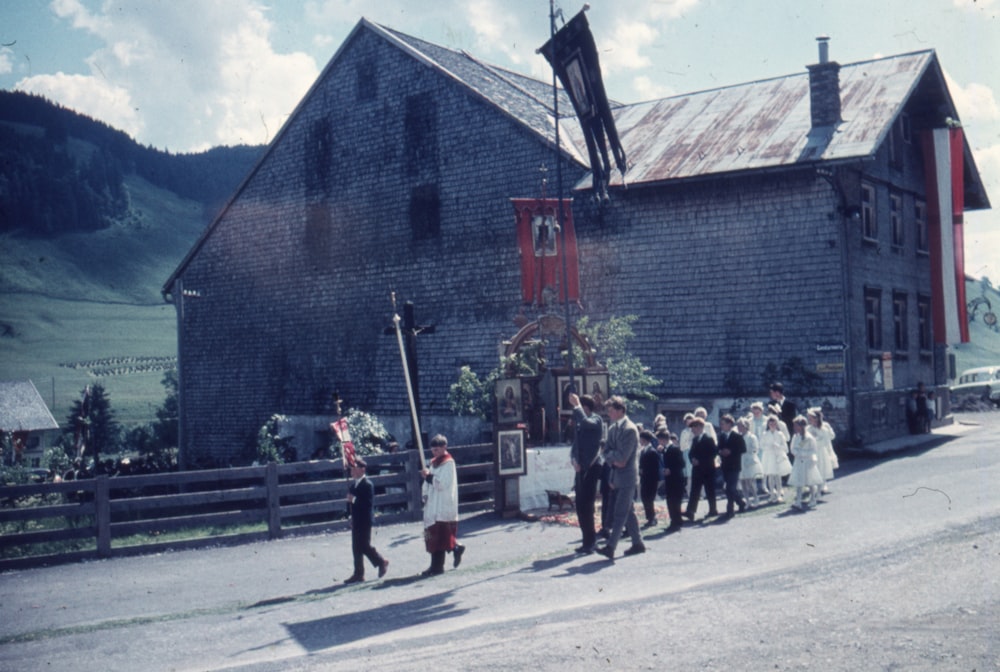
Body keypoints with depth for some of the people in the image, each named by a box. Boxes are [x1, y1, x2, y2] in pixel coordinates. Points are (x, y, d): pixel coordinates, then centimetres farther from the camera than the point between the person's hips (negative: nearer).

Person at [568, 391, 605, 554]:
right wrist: (574, 460, 1)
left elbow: (585, 422, -29)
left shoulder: (596, 420, -6)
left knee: (586, 507, -9)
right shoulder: (579, 423, 15)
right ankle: (588, 542, 19)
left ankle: (589, 543, -2)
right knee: (581, 507, 10)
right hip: (580, 469, 8)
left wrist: (576, 405, -20)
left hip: (591, 468, -8)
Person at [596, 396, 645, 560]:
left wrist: (611, 456, -3)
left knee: (620, 512, -9)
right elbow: (607, 451, 12)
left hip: (627, 475, -8)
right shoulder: (612, 429, 12)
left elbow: (622, 456, -18)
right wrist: (614, 459, -7)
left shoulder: (630, 429, -14)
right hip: (616, 475, 8)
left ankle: (610, 547, -14)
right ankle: (638, 543, 21)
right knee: (628, 511, 13)